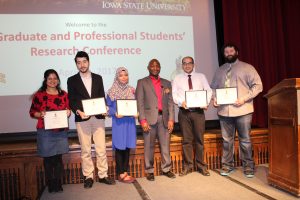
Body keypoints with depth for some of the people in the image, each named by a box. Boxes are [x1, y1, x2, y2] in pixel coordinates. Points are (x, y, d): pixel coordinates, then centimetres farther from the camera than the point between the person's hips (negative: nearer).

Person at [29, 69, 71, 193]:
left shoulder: (63, 94, 7)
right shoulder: (39, 95, -2)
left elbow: (68, 109, 16)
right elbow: (32, 112, 2)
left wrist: (68, 112, -5)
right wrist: (40, 114, -16)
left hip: (61, 131, 2)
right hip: (45, 132, -2)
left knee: (58, 158, 8)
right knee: (48, 158, 5)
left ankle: (58, 184, 21)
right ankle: (50, 184, 20)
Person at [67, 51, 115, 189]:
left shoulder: (98, 78, 11)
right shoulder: (72, 80, 5)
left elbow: (102, 97, 12)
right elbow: (71, 101, 2)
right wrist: (78, 112, -15)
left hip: (98, 118, 2)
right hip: (82, 119, -1)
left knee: (101, 149, 4)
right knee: (85, 150, 6)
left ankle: (103, 175, 16)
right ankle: (88, 176, 17)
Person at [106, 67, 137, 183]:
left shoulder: (132, 90, 9)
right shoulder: (112, 91, -2)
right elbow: (108, 107, -1)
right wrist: (115, 113, -18)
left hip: (130, 121, 4)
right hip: (118, 122, -4)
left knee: (127, 147, 8)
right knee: (119, 147, 0)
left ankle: (125, 172, 19)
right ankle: (121, 174, 10)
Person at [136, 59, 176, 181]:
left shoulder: (166, 83, 16)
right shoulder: (142, 82, 7)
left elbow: (170, 102, 11)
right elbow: (140, 103, -1)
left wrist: (171, 119, 1)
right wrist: (143, 120, -10)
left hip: (164, 118, 3)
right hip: (149, 118, -3)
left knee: (165, 145, 6)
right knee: (149, 146, 2)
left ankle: (166, 169, 19)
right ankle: (149, 171, 13)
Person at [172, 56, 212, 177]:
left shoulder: (201, 77, 11)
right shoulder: (177, 78, 10)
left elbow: (208, 91, 7)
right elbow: (174, 94, 3)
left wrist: (206, 102, -11)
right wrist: (181, 102, -16)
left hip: (198, 111, 0)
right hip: (184, 111, 0)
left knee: (199, 139, 5)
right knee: (186, 140, 5)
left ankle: (201, 166, 16)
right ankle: (187, 166, 16)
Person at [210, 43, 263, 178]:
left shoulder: (247, 68, 4)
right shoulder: (219, 71, 16)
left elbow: (257, 85, -3)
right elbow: (213, 88, 18)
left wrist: (244, 98, -14)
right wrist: (214, 98, -3)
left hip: (242, 110, -3)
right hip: (224, 111, 3)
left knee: (245, 140, 4)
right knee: (227, 140, 9)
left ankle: (248, 166, 18)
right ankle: (227, 165, 21)